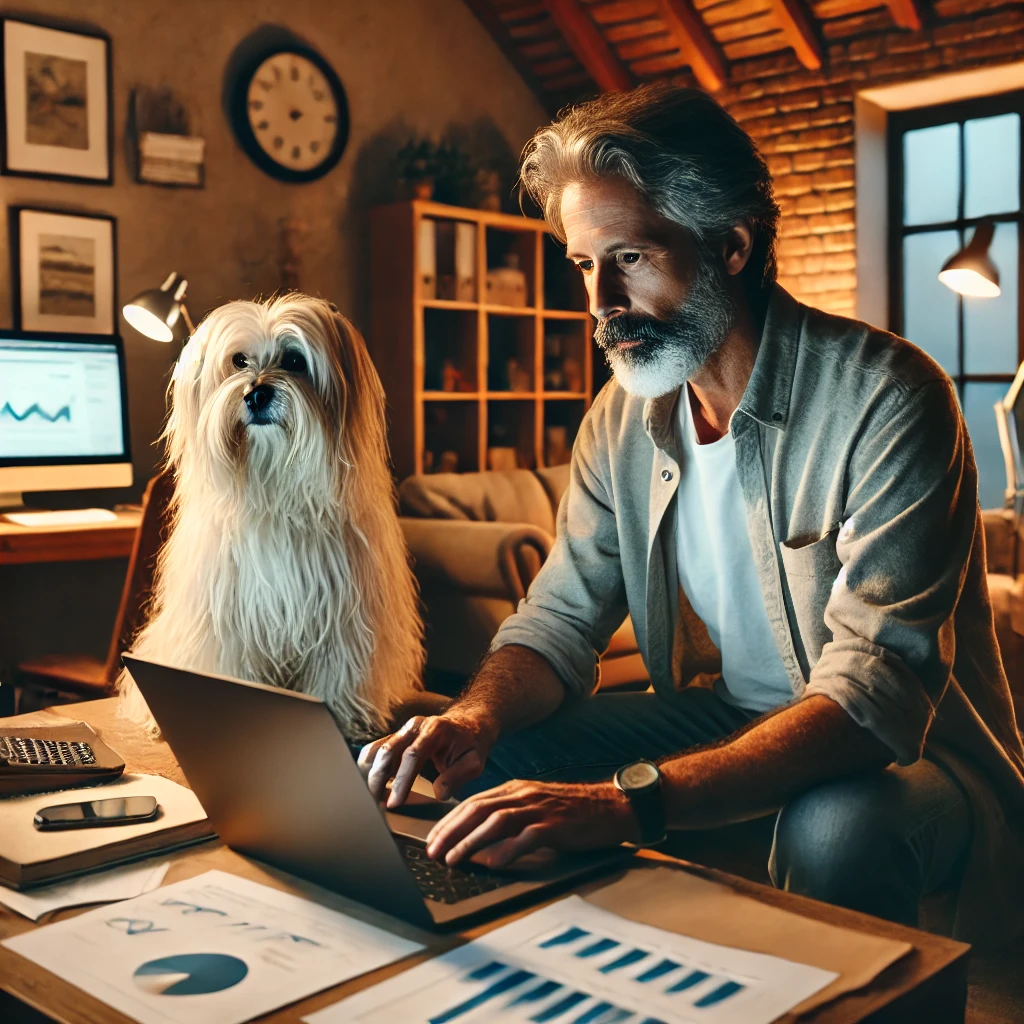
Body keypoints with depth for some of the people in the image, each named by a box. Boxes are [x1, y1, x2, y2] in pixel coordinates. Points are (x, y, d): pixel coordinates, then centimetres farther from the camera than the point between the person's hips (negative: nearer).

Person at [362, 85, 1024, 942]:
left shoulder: (885, 399, -24)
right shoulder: (624, 418, -3)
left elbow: (874, 693, -33)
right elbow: (561, 617, 0)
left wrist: (630, 799, -45)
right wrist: (477, 718, -24)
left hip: (908, 750, -5)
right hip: (729, 713, 5)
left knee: (836, 826, -37)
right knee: (489, 768, -10)